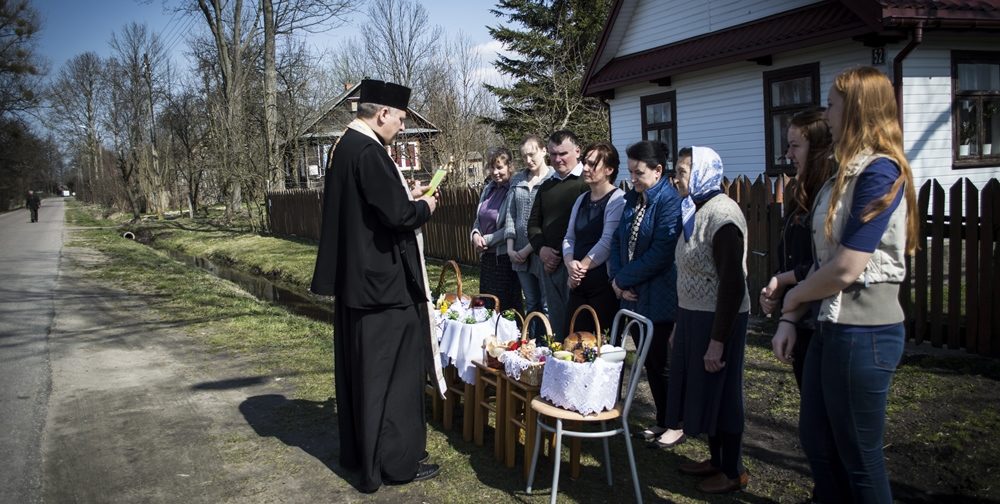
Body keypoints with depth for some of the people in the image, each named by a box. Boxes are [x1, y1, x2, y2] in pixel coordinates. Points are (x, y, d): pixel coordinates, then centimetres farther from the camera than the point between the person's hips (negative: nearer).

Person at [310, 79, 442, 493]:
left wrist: (406, 197, 12)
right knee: (391, 372, 0)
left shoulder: (345, 146, 10)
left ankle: (357, 451, 30)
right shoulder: (369, 152, -20)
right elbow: (398, 215, -24)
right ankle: (392, 462, 10)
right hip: (382, 281, -10)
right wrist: (423, 206, -5)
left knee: (359, 367, 17)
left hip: (354, 277, 10)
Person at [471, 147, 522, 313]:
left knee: (506, 306, 4)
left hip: (505, 257, -7)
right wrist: (475, 234, -3)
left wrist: (487, 240, -12)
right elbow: (478, 219, 17)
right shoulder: (488, 189, 10)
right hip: (486, 256, 7)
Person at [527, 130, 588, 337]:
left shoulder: (587, 182, -7)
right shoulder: (546, 186, 18)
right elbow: (533, 223, 19)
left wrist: (561, 254, -14)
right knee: (556, 322, 13)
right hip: (550, 265, 7)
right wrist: (541, 248, 0)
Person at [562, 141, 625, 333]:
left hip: (603, 283, -7)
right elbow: (569, 238, 13)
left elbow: (607, 242, -15)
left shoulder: (618, 200, -8)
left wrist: (581, 267, -9)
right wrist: (570, 264, -5)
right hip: (578, 283, 7)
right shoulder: (581, 200, 16)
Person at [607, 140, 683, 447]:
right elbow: (618, 240, 9)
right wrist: (617, 278, -6)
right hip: (634, 295, 8)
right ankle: (662, 420, 29)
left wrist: (624, 279, -15)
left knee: (662, 361, 4)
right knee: (649, 359, 15)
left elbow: (661, 253, -21)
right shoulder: (632, 200, 9)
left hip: (659, 298, -7)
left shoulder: (670, 202, -15)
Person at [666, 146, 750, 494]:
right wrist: (680, 325, 15)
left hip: (717, 320, -8)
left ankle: (733, 472, 20)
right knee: (701, 391, 16)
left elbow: (733, 284, -22)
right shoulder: (695, 211, 9)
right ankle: (716, 460, 32)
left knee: (720, 394, 4)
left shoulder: (722, 215, -18)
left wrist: (717, 341, -22)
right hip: (693, 317, 8)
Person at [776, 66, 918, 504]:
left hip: (864, 331, -9)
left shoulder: (880, 172, -17)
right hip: (832, 325, 9)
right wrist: (789, 318, 5)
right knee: (815, 438, 19)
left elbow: (845, 269, -22)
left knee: (859, 455, 6)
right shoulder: (846, 173, 12)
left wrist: (794, 296, -5)